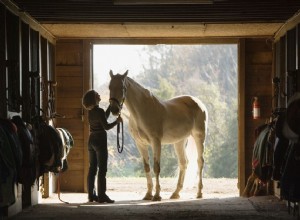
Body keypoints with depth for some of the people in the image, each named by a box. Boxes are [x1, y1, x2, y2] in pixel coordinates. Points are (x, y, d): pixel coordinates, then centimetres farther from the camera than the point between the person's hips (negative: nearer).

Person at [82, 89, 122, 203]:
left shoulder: (91, 112, 9)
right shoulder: (99, 111, -16)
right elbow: (106, 126, -16)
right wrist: (117, 121, -3)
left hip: (91, 141, 8)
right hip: (100, 140, -8)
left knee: (92, 168, 10)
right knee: (102, 169, -4)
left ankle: (91, 195, 13)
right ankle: (101, 195, -4)